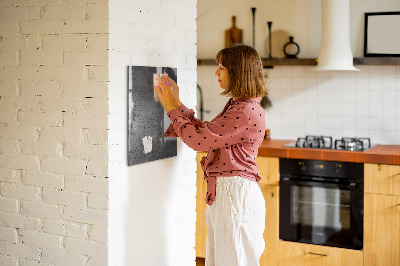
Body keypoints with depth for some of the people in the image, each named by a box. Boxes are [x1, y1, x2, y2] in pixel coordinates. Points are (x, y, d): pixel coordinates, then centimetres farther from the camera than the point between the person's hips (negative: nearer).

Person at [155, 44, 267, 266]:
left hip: (236, 194, -10)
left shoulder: (247, 112, -20)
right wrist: (177, 104, 15)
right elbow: (205, 132, 18)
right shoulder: (236, 106, 13)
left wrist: (172, 108, -7)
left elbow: (198, 140, -19)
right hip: (223, 192, 10)